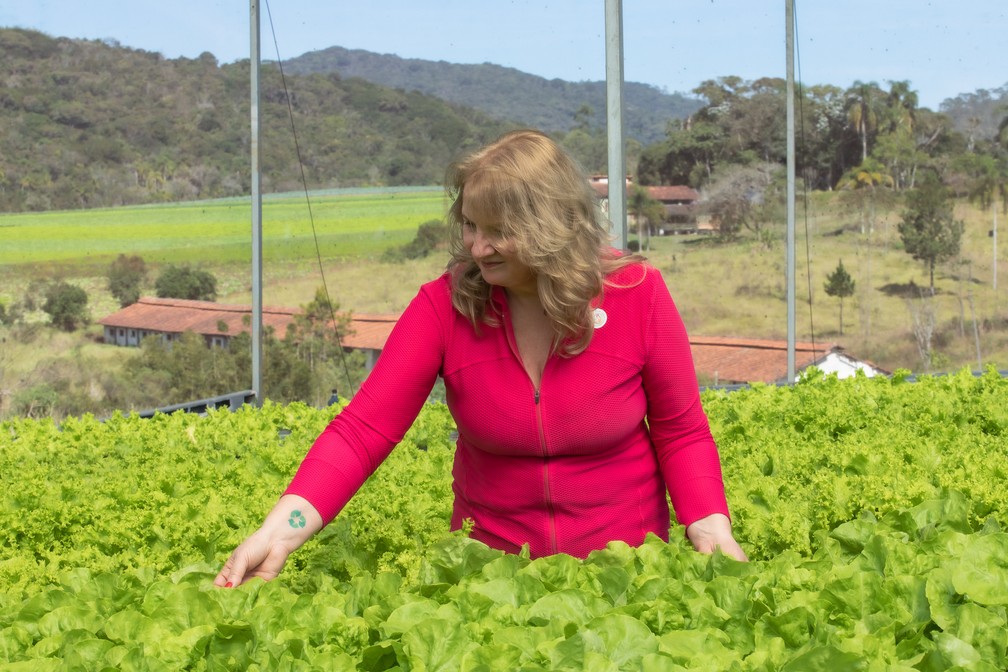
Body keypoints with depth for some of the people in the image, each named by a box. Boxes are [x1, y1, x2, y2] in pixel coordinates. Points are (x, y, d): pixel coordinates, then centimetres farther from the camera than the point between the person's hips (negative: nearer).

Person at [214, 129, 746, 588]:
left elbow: (682, 434, -3)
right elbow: (364, 429, -19)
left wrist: (712, 531, -20)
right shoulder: (444, 305, -13)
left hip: (624, 562, 0)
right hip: (492, 560, 1)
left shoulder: (638, 294, -13)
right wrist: (279, 533, -32)